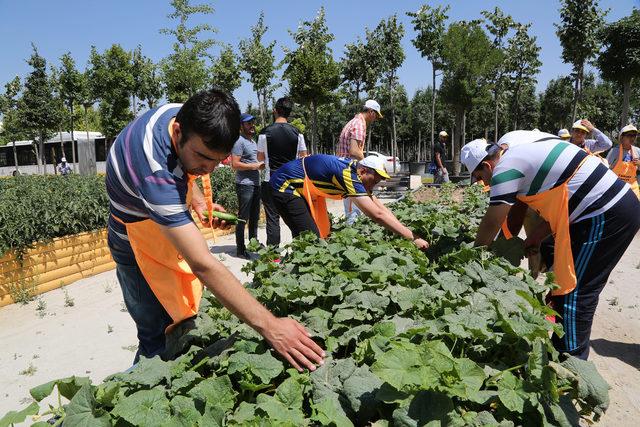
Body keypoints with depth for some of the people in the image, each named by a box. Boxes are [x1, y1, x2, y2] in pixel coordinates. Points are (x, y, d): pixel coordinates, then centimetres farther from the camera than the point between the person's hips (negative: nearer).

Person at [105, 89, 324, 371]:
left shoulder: (182, 115, -15)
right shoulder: (155, 171, -42)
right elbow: (203, 265, -45)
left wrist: (197, 200, -5)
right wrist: (268, 326, -46)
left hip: (171, 224, 8)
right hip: (140, 245, -8)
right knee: (160, 342, -1)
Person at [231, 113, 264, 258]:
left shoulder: (253, 141, 20)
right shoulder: (239, 141, -10)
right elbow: (235, 164, -18)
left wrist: (262, 164, 8)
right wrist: (255, 166, -16)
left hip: (256, 184, 9)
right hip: (245, 185, -9)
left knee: (254, 217, 17)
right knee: (243, 218, -5)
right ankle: (240, 250, 1)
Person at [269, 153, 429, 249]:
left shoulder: (353, 170, -1)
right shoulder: (348, 175, -29)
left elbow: (381, 207, 3)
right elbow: (377, 214, -33)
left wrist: (405, 231, -4)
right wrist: (413, 238, -30)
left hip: (300, 188, 10)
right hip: (285, 186, -10)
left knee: (320, 233, 11)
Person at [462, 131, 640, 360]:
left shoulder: (506, 167, -13)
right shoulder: (529, 148, 16)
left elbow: (492, 222, -8)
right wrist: (537, 236, 16)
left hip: (606, 217, -10)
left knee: (572, 293, -3)